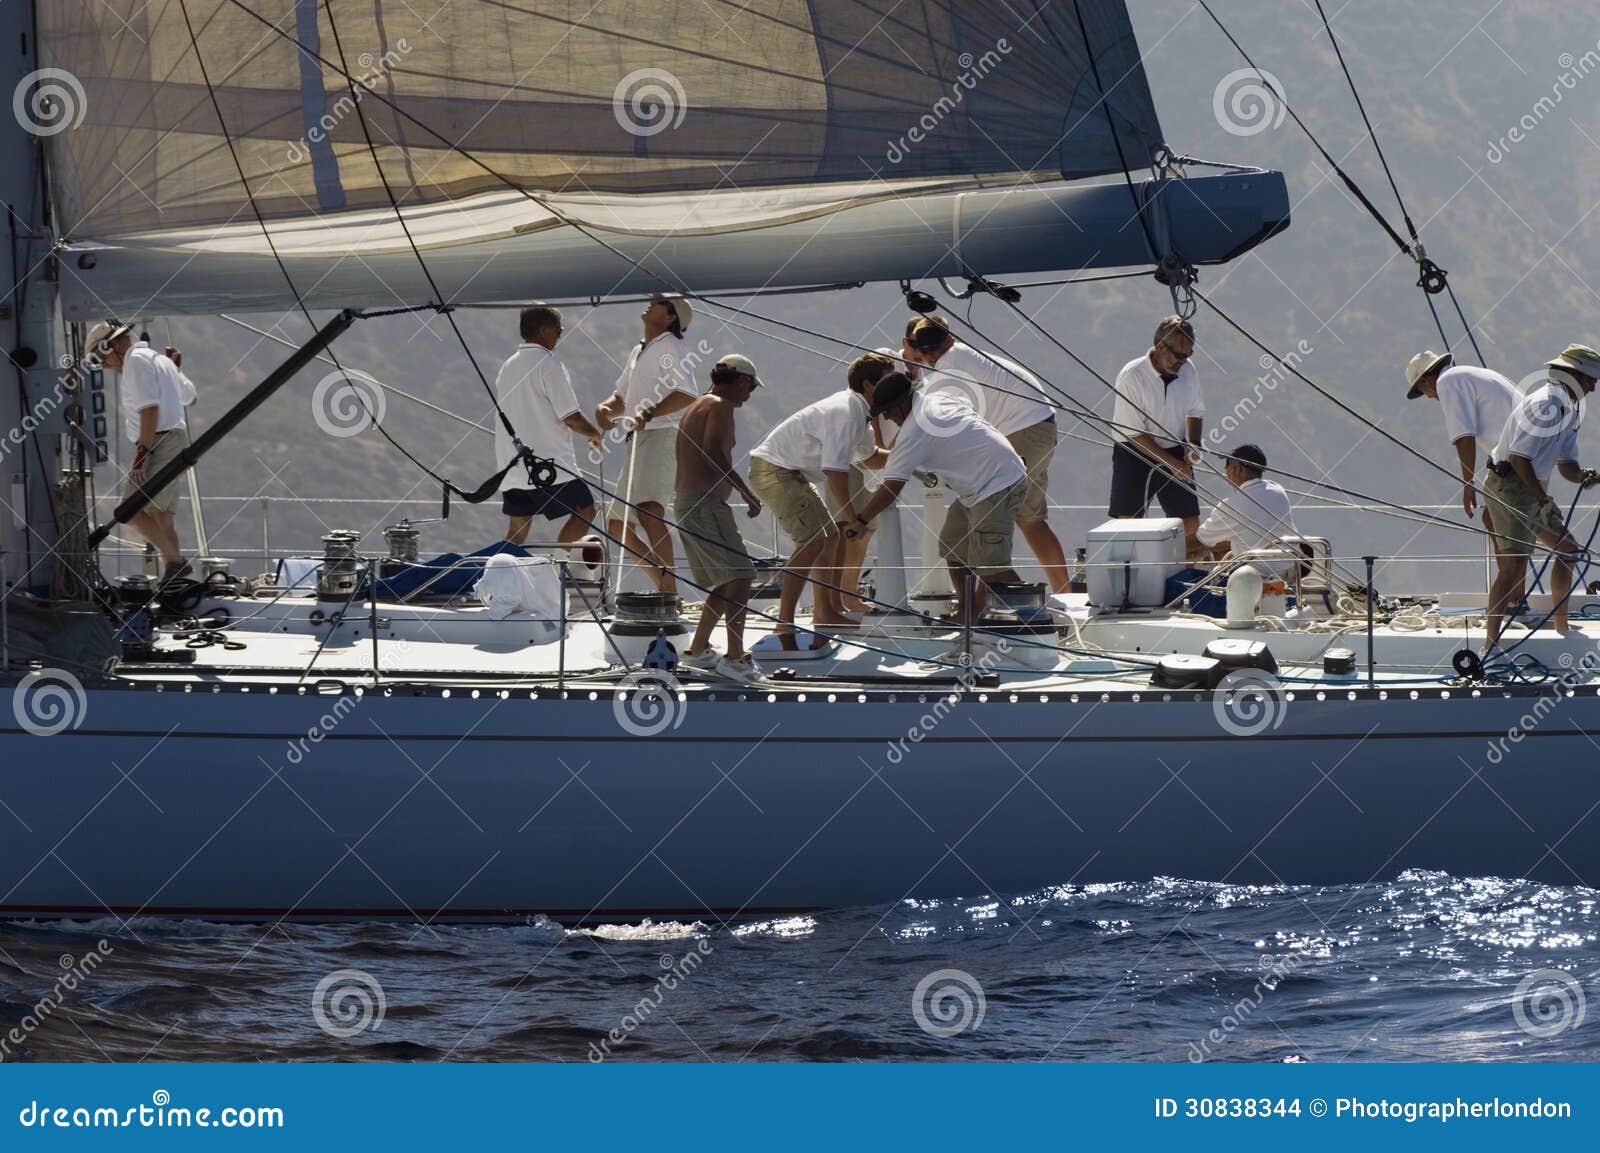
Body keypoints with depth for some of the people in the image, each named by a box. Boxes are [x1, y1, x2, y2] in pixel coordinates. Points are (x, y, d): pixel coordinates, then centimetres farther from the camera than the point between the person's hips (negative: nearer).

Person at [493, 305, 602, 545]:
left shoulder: (508, 366, 15)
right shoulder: (548, 363, -10)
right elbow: (571, 417, -13)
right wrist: (594, 433, 5)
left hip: (511, 468, 8)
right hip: (548, 464, -8)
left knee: (517, 528, 11)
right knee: (584, 511, -1)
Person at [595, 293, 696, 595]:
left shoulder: (668, 347, -5)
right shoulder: (639, 352, 23)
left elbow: (686, 394, -19)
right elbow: (622, 396, 27)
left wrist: (650, 413, -33)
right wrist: (605, 409, 4)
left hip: (662, 435, -10)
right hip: (640, 443, 10)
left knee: (647, 509, -31)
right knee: (617, 525, 15)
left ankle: (669, 591, -42)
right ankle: (664, 584, 21)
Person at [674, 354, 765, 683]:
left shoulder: (694, 407, 22)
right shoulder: (721, 407, -8)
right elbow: (714, 453, -22)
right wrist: (748, 494, -21)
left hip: (685, 502, 10)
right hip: (706, 504, -10)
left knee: (724, 583, 18)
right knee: (740, 576, -14)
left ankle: (697, 651, 21)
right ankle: (736, 657, -23)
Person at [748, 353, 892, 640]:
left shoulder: (857, 412, 12)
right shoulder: (846, 414, -22)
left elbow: (869, 456, 27)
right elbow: (835, 470, -27)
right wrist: (852, 518, -22)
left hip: (789, 472, 11)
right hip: (774, 469, -11)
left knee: (831, 536, 17)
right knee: (812, 542, -19)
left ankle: (825, 613, 28)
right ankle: (784, 624, -22)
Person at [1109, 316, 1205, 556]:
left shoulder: (1187, 369, -2)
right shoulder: (1132, 376, -18)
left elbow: (1195, 411, 16)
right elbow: (1134, 433, -17)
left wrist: (1193, 444, -3)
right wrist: (1172, 463, -18)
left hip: (1174, 453, 4)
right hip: (1134, 456, -4)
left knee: (1190, 524, -2)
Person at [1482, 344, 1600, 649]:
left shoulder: (1569, 409, 17)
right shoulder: (1548, 404, -17)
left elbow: (1565, 462, 17)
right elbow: (1518, 455, -23)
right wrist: (1543, 500, -23)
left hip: (1533, 490, 11)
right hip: (1510, 485, -11)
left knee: (1568, 550, 18)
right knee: (1513, 565, -19)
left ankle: (1561, 625, 30)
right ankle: (1490, 643, -25)